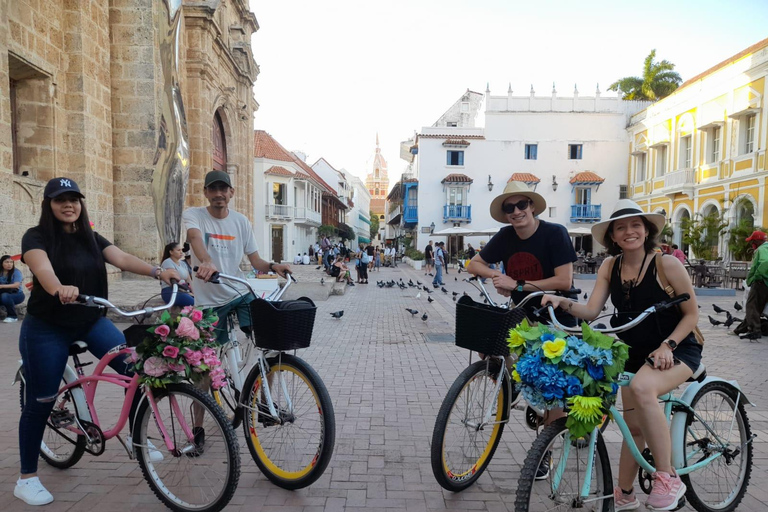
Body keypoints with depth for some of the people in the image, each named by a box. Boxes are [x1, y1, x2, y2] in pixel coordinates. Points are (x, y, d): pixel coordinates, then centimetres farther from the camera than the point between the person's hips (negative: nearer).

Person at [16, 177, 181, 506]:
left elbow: (122, 259, -12)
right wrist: (60, 288, -53)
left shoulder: (91, 238, 5)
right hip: (46, 328, -4)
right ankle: (26, 479, 24)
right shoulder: (36, 237, -10)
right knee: (40, 403, 5)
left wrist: (157, 272, -30)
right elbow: (43, 269, -31)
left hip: (91, 322, 4)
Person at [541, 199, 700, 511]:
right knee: (633, 425, 9)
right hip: (635, 353, 5)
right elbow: (591, 311, -10)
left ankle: (667, 479, -19)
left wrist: (667, 346, -22)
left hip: (677, 349, -5)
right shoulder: (610, 267, -3)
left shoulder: (667, 265, -16)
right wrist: (561, 302, -28)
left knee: (642, 388, -35)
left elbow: (691, 314, -9)